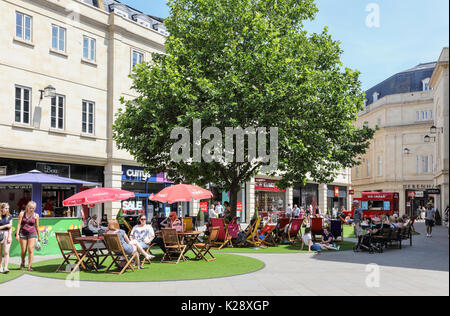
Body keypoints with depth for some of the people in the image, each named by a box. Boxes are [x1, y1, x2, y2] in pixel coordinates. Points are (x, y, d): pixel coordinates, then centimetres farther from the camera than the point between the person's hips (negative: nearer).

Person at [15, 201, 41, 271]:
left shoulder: (36, 216, 2)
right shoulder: (22, 214, 3)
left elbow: (37, 226, 8)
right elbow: (19, 224, 1)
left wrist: (39, 236, 11)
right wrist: (17, 234, -6)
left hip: (32, 234, -1)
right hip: (23, 234, 1)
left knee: (31, 250, -10)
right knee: (23, 251, 4)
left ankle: (29, 266, -4)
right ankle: (23, 263, 30)